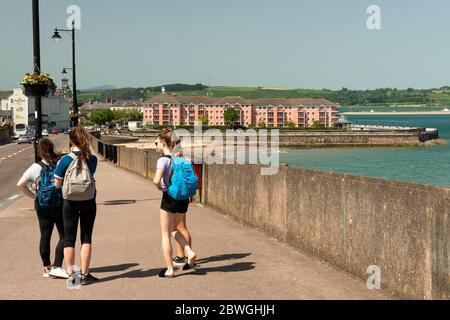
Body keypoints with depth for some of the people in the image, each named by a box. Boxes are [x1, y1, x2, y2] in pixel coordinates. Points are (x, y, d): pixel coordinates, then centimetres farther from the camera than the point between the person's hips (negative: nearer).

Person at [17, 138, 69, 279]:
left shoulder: (35, 167, -1)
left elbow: (20, 184, -2)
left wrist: (33, 195, 7)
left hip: (42, 206, 2)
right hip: (60, 205, -2)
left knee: (45, 237, 11)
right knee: (64, 236, 3)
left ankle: (47, 267, 18)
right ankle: (56, 267, -6)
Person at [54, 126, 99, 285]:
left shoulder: (65, 160, -10)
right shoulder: (92, 159, -6)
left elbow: (57, 183, -4)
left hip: (70, 202, -1)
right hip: (88, 202, 1)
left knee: (69, 238, 9)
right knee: (86, 238, 8)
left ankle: (71, 275, 10)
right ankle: (85, 274, 9)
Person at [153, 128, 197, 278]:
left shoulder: (164, 159, -14)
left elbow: (156, 180, -27)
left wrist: (160, 187, -8)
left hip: (169, 198, -6)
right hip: (183, 198, 6)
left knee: (165, 234, 7)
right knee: (174, 230, 25)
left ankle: (169, 269, 9)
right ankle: (190, 253, 4)